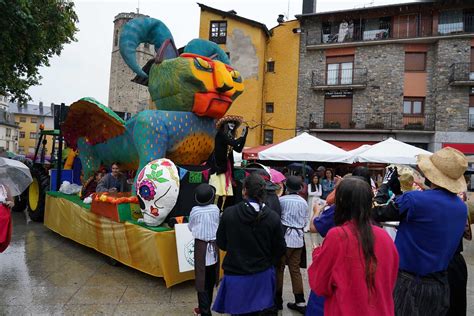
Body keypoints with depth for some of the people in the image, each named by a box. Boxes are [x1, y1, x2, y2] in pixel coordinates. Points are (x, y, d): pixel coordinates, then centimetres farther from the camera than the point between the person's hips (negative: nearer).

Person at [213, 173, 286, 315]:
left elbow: (221, 244, -2)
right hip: (262, 275, 1)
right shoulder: (273, 217, -14)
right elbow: (280, 248, -3)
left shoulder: (228, 213, -16)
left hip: (235, 275, -1)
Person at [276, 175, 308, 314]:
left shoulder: (282, 200, -9)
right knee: (295, 269, 10)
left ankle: (278, 299, 16)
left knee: (279, 268, 8)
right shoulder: (304, 202, 6)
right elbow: (305, 221, 12)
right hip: (298, 237, 5)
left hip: (285, 236, -4)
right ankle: (300, 302, 11)